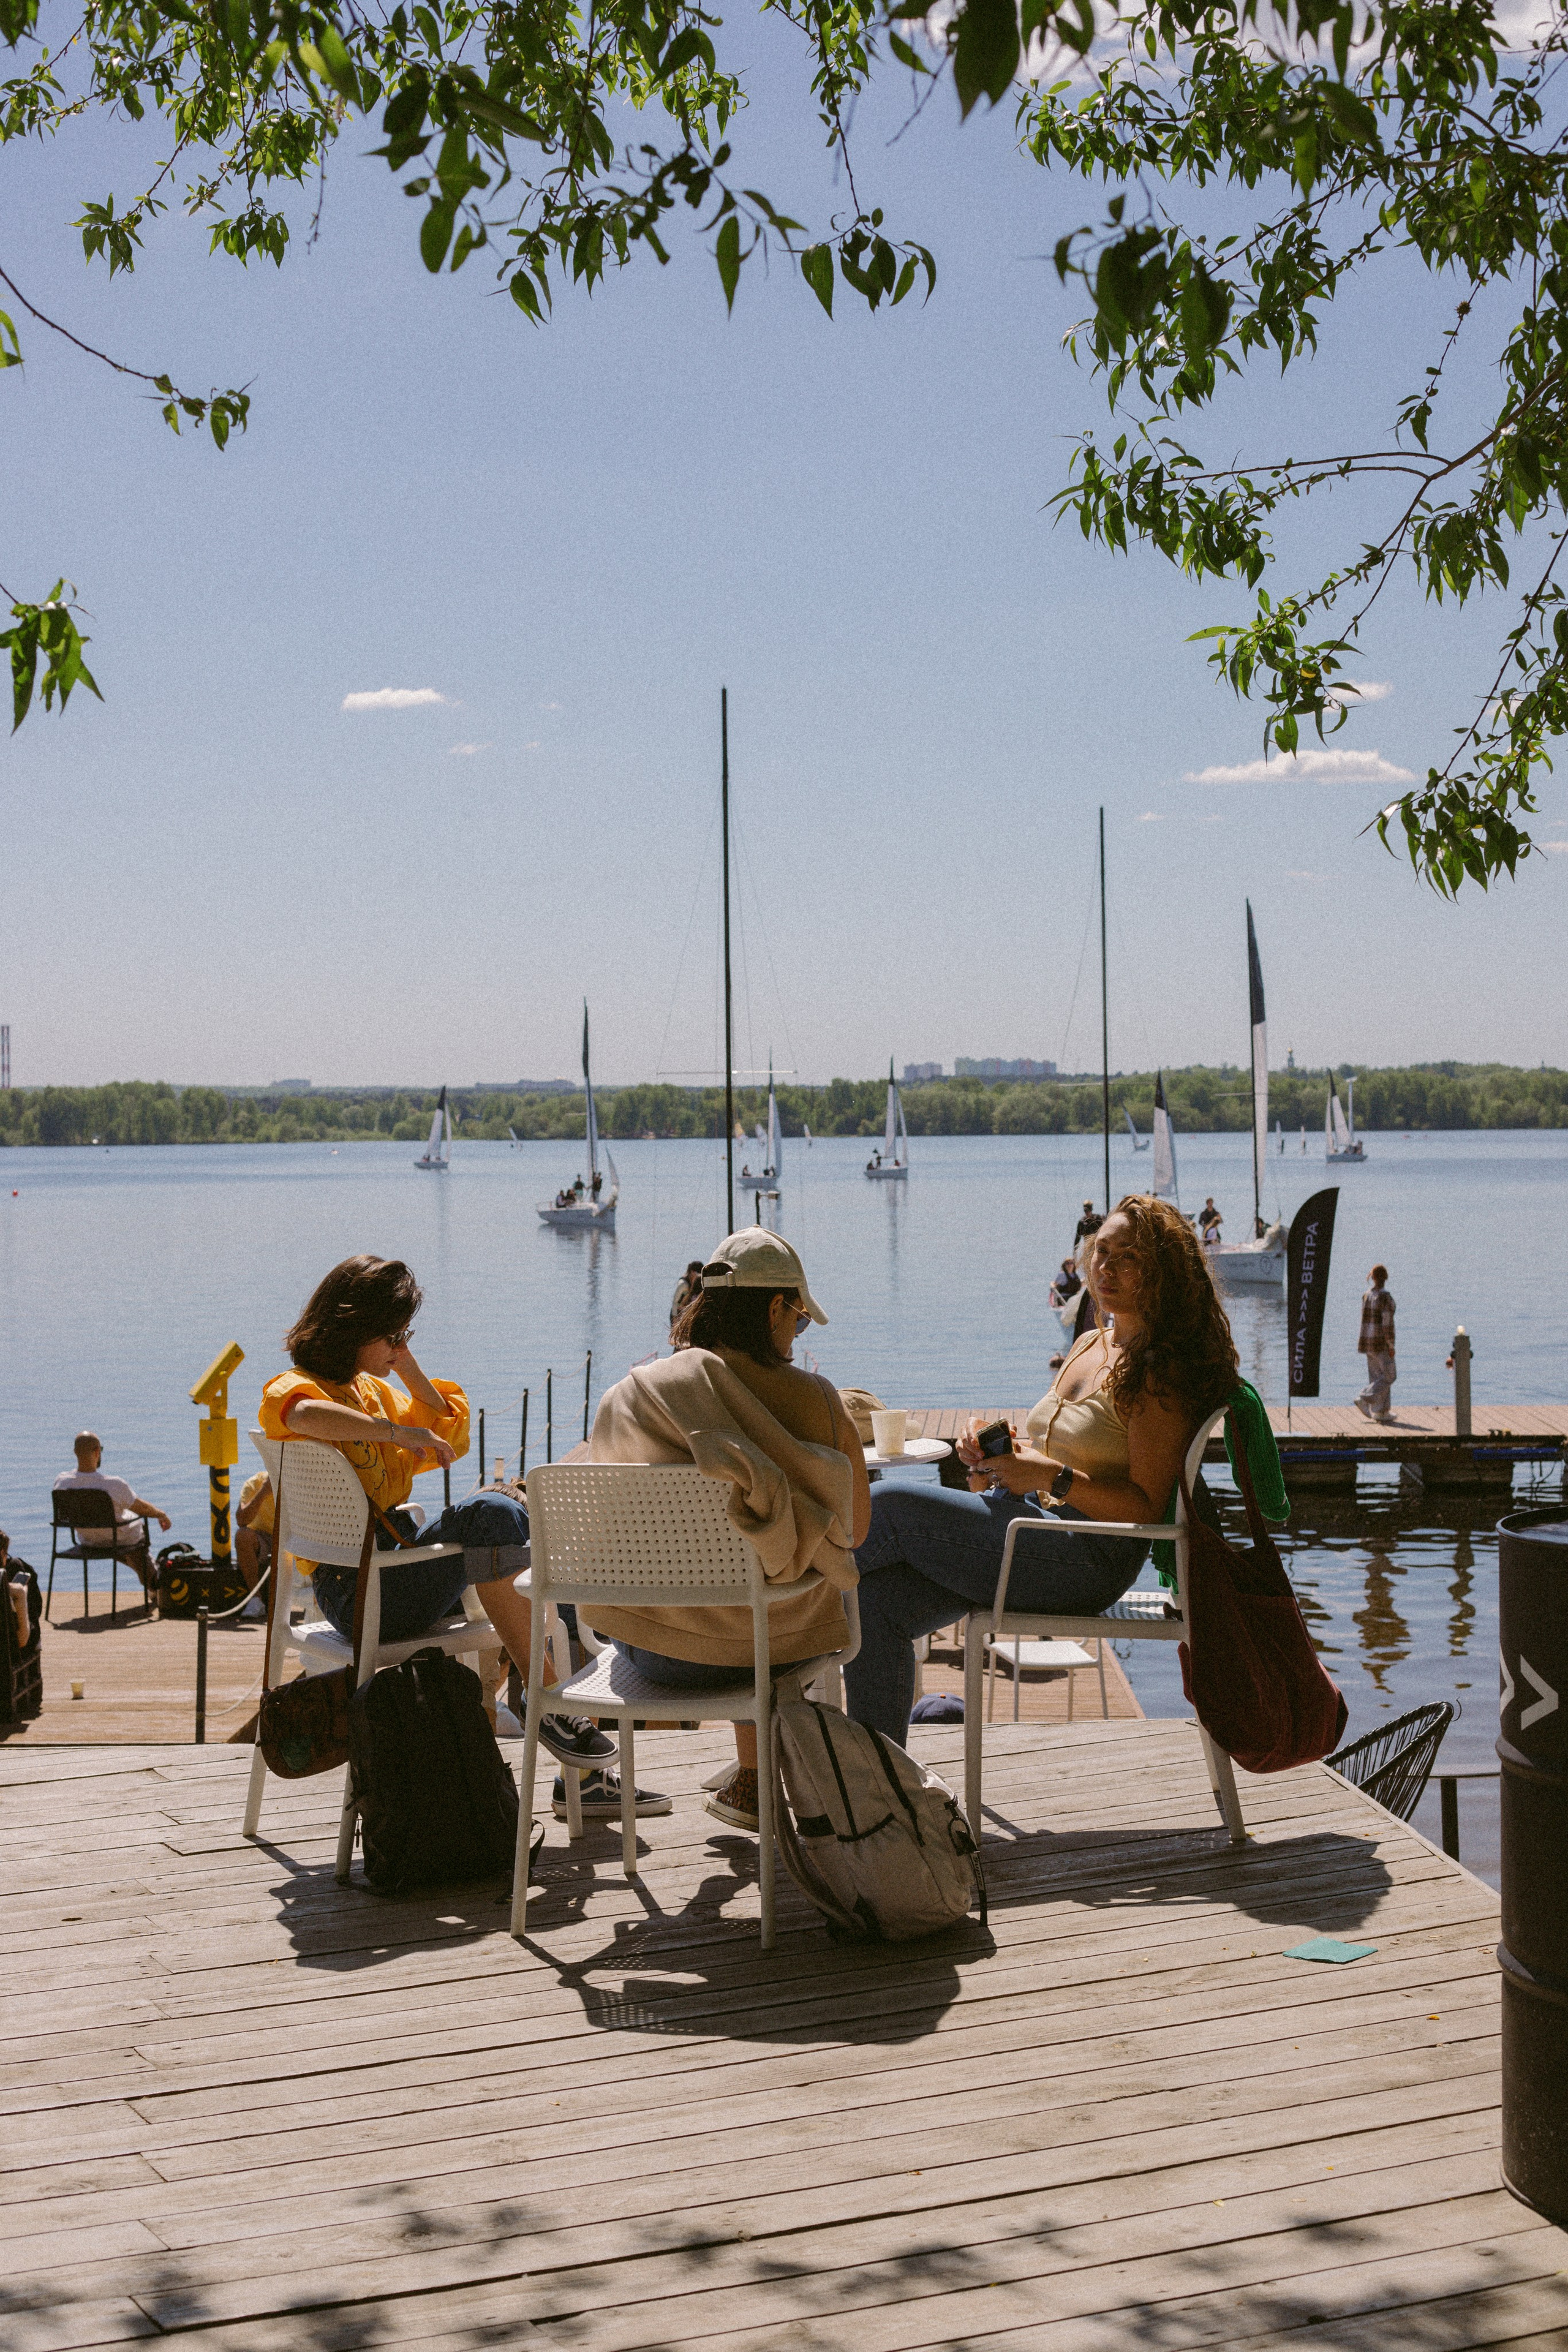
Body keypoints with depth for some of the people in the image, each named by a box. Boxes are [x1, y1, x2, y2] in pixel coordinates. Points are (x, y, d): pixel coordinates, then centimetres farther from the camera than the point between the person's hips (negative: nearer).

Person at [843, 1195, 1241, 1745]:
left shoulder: (1160, 1372, -8)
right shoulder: (1088, 1347, 19)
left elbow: (1146, 1508, -14)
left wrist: (1052, 1477, -23)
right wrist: (991, 1464, 3)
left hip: (1086, 1559, -8)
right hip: (1028, 1525, 8)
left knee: (888, 1507, -17)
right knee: (877, 1600, -12)